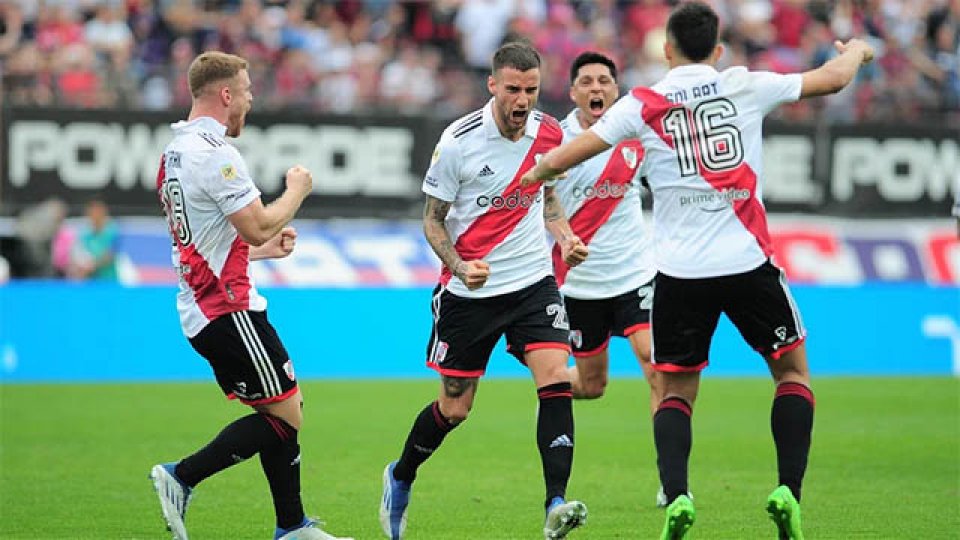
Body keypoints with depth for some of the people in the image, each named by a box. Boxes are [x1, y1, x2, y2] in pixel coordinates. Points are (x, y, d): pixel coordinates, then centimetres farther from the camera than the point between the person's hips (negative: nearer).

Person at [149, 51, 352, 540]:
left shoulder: (175, 151, 15)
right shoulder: (214, 153, -17)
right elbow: (259, 226, -20)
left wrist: (264, 248, 27)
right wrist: (297, 189, -2)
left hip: (199, 309, 10)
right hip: (229, 310, -10)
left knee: (279, 414, 13)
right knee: (286, 415, -5)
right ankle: (181, 477, -9)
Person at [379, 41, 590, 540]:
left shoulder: (548, 133, -2)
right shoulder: (458, 141, -14)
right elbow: (432, 219, -5)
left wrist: (566, 238, 0)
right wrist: (459, 265, -21)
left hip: (533, 280, 3)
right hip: (468, 290, -3)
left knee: (556, 382, -19)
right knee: (454, 408, 7)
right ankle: (399, 479, 36)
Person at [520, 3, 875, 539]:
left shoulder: (642, 105, 2)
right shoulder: (745, 86, 2)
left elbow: (560, 159, 4)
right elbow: (832, 79, 12)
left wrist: (534, 174, 26)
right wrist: (857, 50, 34)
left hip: (680, 273, 0)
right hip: (748, 263, 0)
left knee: (676, 392, 12)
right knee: (794, 371, 16)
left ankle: (676, 495, -11)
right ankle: (789, 490, -1)